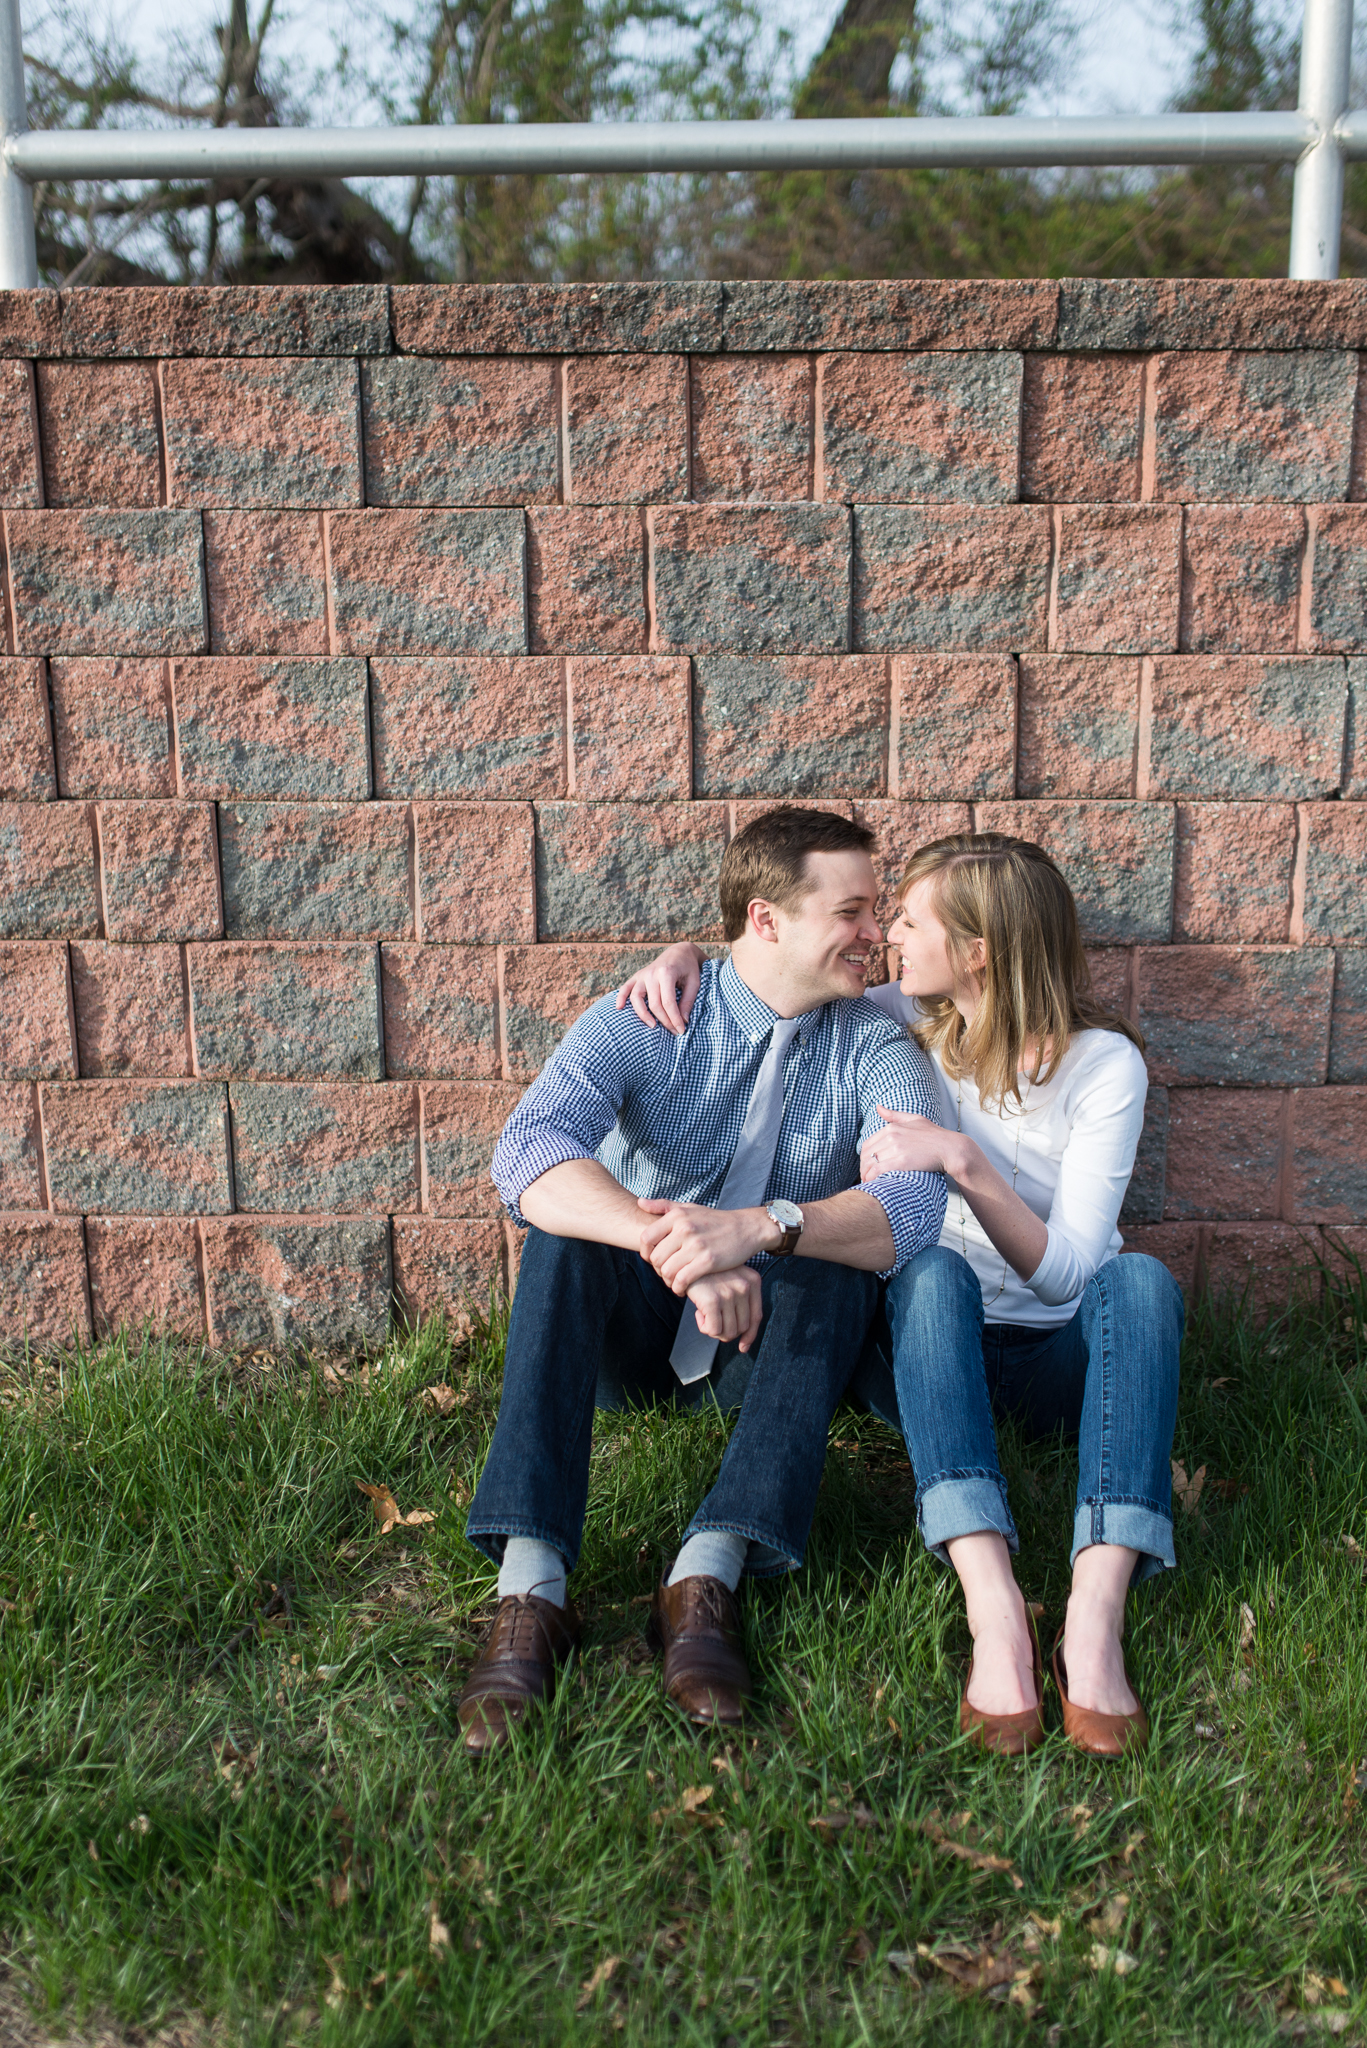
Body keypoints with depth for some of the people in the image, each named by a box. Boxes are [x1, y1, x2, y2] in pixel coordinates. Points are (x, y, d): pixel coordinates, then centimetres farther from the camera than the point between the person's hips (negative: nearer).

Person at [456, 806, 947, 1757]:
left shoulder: (875, 1048, -5)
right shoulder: (641, 1023, -9)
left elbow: (915, 1203, -24)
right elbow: (528, 1152, -28)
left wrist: (758, 1229, -43)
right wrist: (677, 1247, -45)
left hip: (779, 1343, 1)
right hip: (633, 1331, 0)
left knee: (831, 1261, -29)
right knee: (564, 1234, -29)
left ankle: (709, 1575, -38)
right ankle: (530, 1589, -38)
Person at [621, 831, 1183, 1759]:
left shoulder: (1103, 1064, -10)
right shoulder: (913, 1024, -1)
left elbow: (1065, 1272, -17)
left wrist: (963, 1161, -30)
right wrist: (688, 955, -9)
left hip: (1055, 1356, -1)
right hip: (923, 1345, 1)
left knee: (1141, 1277, -32)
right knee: (929, 1267, -33)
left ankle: (1095, 1618, -46)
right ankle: (994, 1609, -47)